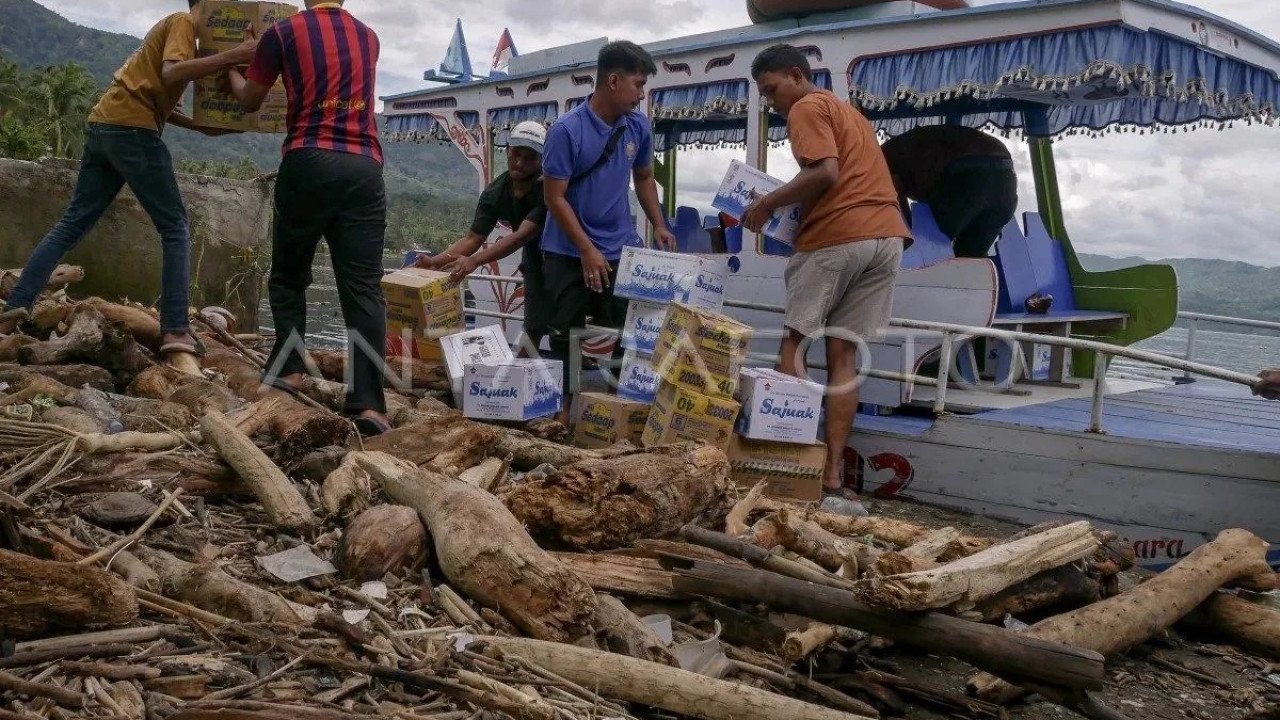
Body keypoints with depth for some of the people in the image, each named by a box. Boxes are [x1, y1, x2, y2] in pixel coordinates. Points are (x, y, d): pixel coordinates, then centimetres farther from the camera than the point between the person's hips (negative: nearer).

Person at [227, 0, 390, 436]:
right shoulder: (368, 37, 20)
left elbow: (249, 101, 20)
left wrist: (231, 70, 42)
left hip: (309, 163, -2)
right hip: (365, 168, 2)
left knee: (289, 275, 16)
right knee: (364, 286, -4)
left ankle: (288, 369, 8)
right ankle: (368, 402, -13)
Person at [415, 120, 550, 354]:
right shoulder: (495, 193, -13)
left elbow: (522, 236, -38)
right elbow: (472, 239, -14)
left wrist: (474, 261, -47)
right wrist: (435, 261, -30)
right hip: (535, 259, 4)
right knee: (534, 327, 3)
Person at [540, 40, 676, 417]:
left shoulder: (638, 126, 0)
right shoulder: (567, 130, -16)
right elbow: (555, 197, -15)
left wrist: (658, 224, 5)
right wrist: (587, 251, -18)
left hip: (620, 250, 4)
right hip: (569, 252, -4)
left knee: (618, 336, 7)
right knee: (566, 336, 4)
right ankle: (564, 406, 15)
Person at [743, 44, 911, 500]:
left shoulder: (807, 108, 1)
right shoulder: (845, 110, 30)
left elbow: (825, 173, -14)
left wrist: (768, 203, -6)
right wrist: (789, 206, 16)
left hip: (838, 235, -8)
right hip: (887, 234, 8)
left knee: (794, 341, 2)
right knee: (843, 354, 5)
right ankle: (832, 473, 1)